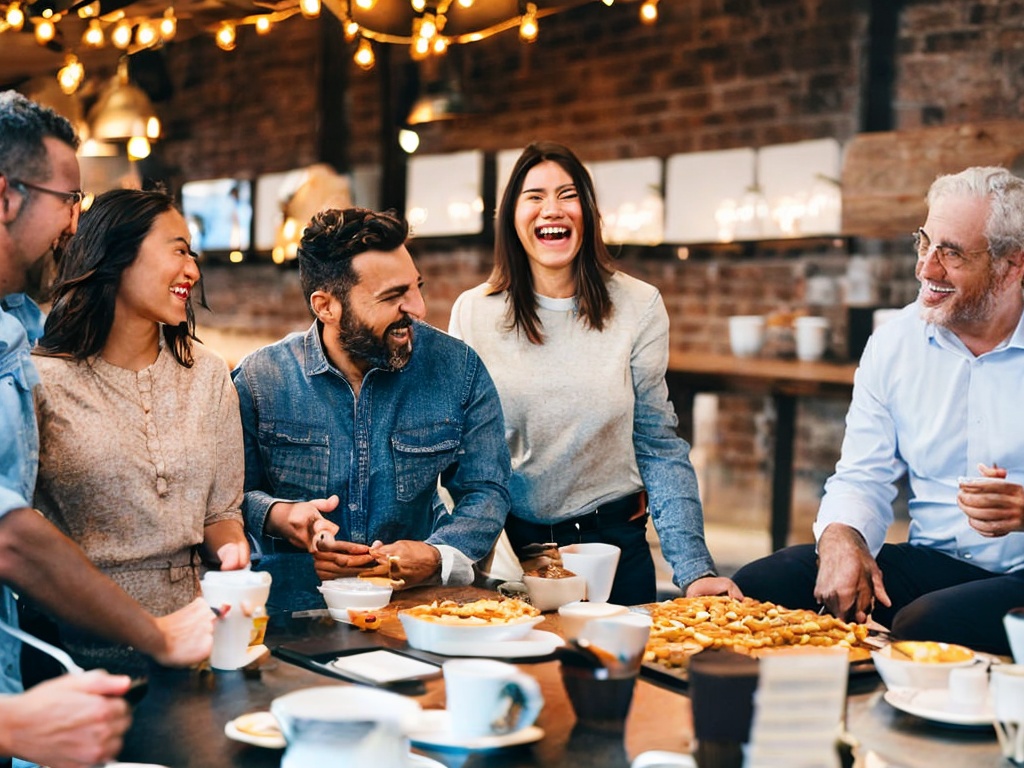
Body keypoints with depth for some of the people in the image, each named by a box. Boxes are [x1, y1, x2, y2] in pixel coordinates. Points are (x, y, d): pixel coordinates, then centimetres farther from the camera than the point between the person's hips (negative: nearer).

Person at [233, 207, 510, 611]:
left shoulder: (458, 369, -1)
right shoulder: (258, 379, -4)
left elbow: (486, 490, 2)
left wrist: (436, 558, -17)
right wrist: (278, 516, -20)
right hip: (292, 609, -1)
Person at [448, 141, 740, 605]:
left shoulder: (638, 306, -5)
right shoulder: (471, 312, -3)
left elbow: (659, 447, -4)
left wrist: (694, 569, -12)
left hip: (612, 539, 0)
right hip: (508, 544, 0)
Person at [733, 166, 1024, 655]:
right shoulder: (894, 343, 9)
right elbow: (862, 478, 7)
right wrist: (841, 536, -15)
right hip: (928, 563, 4)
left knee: (922, 627, -36)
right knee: (761, 585, -19)